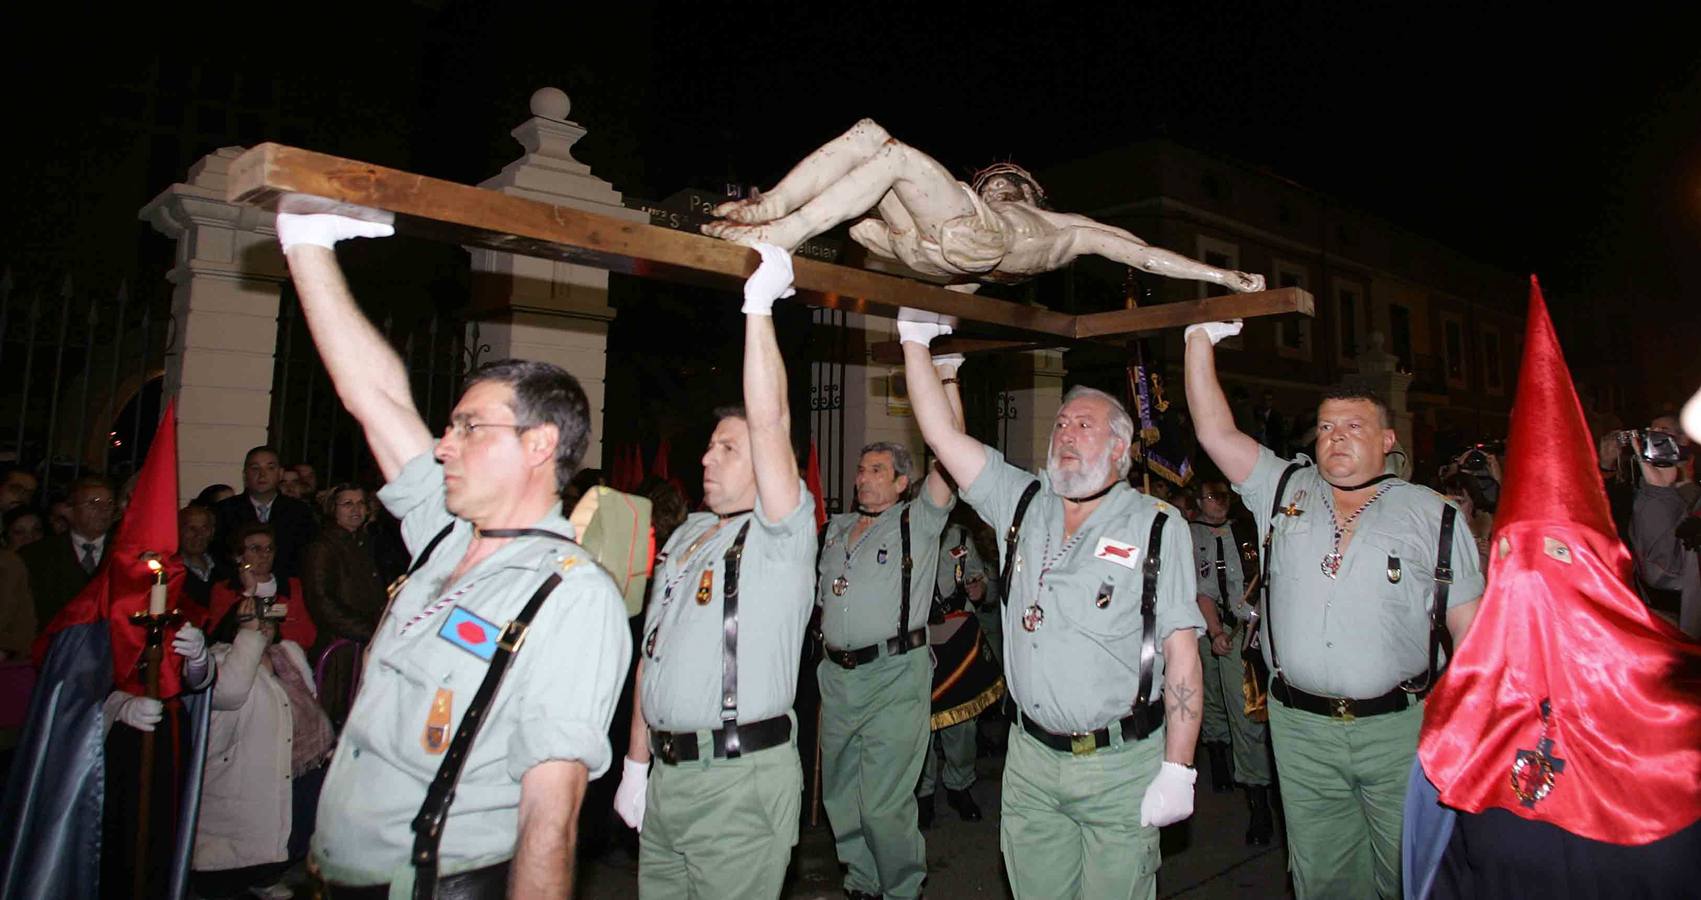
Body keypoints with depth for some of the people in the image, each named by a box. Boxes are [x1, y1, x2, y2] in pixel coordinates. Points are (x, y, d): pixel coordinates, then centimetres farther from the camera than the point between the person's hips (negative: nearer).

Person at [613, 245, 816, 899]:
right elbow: (653, 655, 16)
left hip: (741, 779, -7)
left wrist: (759, 307, -22)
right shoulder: (684, 537, 14)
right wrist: (637, 762, 15)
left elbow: (771, 423, -24)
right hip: (667, 772, 7)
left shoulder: (782, 535, -9)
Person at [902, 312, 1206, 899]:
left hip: (1122, 766, -3)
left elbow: (1182, 653, -8)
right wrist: (915, 339, -1)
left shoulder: (1157, 526, -5)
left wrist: (1177, 771, -12)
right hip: (1031, 760, 4)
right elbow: (942, 433, 2)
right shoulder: (1022, 504, 6)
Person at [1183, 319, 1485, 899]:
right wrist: (1201, 340, -5)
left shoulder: (1432, 515, 3)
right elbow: (1215, 431, 0)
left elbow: (1471, 629, 3)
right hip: (1300, 726, 2)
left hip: (1401, 727, -1)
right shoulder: (1284, 491, 7)